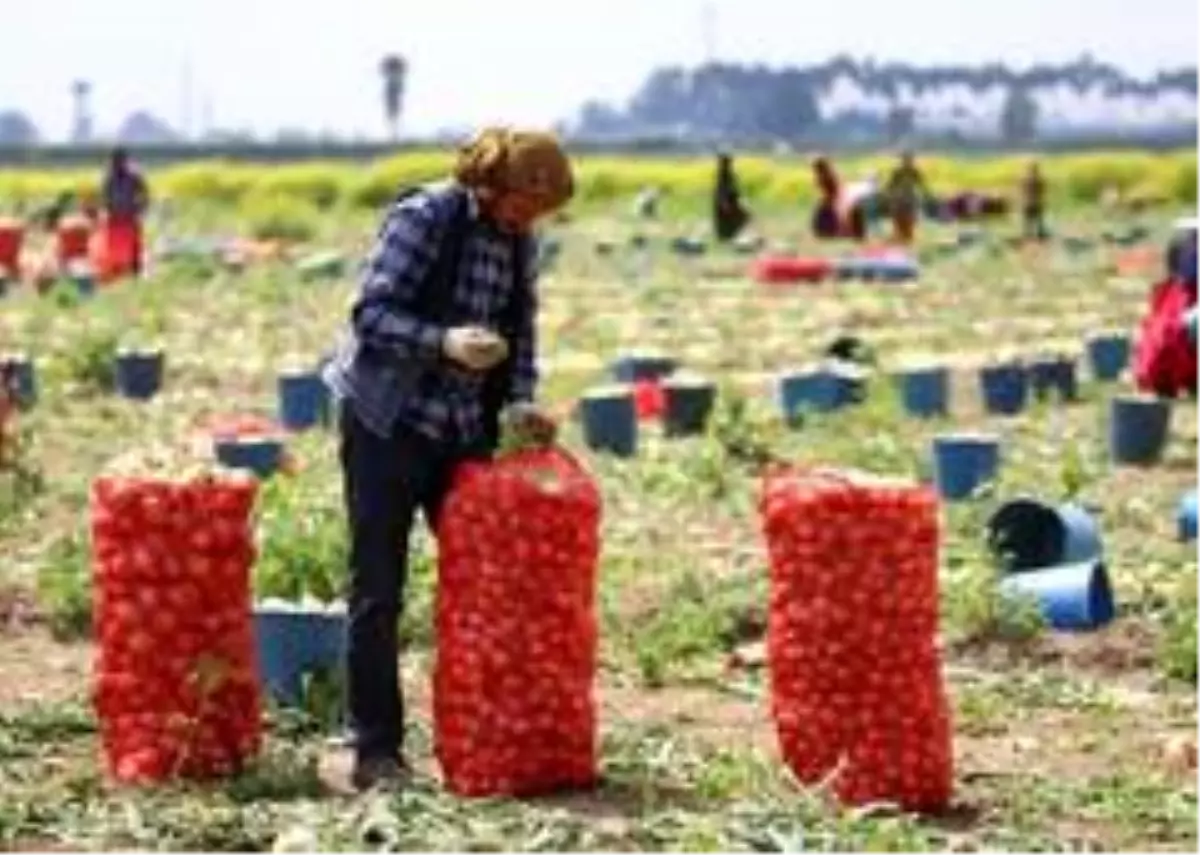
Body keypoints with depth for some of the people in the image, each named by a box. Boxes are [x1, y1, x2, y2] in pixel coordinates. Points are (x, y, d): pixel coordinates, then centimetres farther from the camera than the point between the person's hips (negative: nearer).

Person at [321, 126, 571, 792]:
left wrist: (519, 401, -4)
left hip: (464, 430, 6)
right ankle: (376, 752, 4)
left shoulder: (518, 243, 6)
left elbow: (521, 331, 13)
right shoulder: (424, 217, -14)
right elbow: (370, 313, -17)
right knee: (377, 592, -2)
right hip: (387, 422, -6)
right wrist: (444, 342, -32)